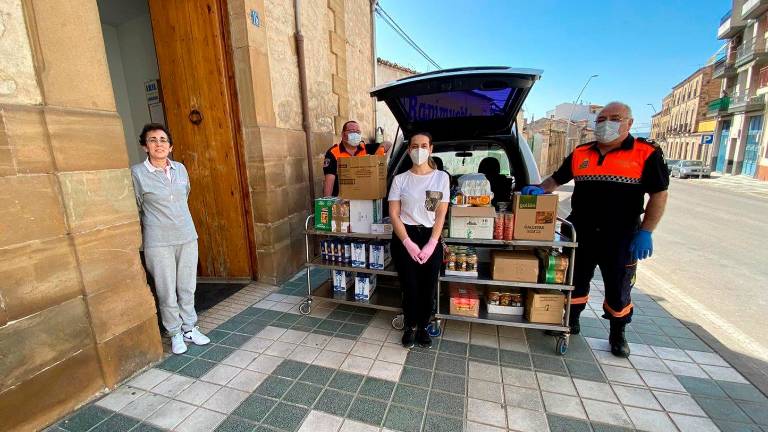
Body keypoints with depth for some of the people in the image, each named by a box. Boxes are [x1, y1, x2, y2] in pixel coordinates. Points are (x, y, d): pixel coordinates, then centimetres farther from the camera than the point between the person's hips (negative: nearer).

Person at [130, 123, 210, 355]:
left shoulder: (180, 168, 4)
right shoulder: (136, 173, -7)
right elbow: (136, 209, 2)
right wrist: (155, 224, 10)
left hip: (187, 237, 3)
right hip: (158, 242, -3)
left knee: (187, 287, 12)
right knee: (167, 292, 7)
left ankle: (189, 328, 29)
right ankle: (175, 334, 25)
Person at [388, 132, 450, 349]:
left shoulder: (441, 177, 2)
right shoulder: (400, 179, 0)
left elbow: (441, 215, -1)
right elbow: (394, 215, -3)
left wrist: (431, 245, -10)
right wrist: (408, 243, -13)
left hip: (431, 237, 1)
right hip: (405, 237, -1)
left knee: (428, 287, 4)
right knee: (410, 286, 1)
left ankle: (423, 326, 31)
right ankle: (411, 326, 29)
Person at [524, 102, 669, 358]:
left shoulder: (647, 153, -4)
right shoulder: (580, 154, 5)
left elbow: (659, 195, -5)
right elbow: (557, 178, 15)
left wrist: (645, 232, -11)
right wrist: (540, 190, -5)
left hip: (621, 236, -2)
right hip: (581, 232, 3)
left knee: (618, 288, 13)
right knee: (575, 280, 15)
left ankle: (617, 334, 36)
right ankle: (571, 322, 36)